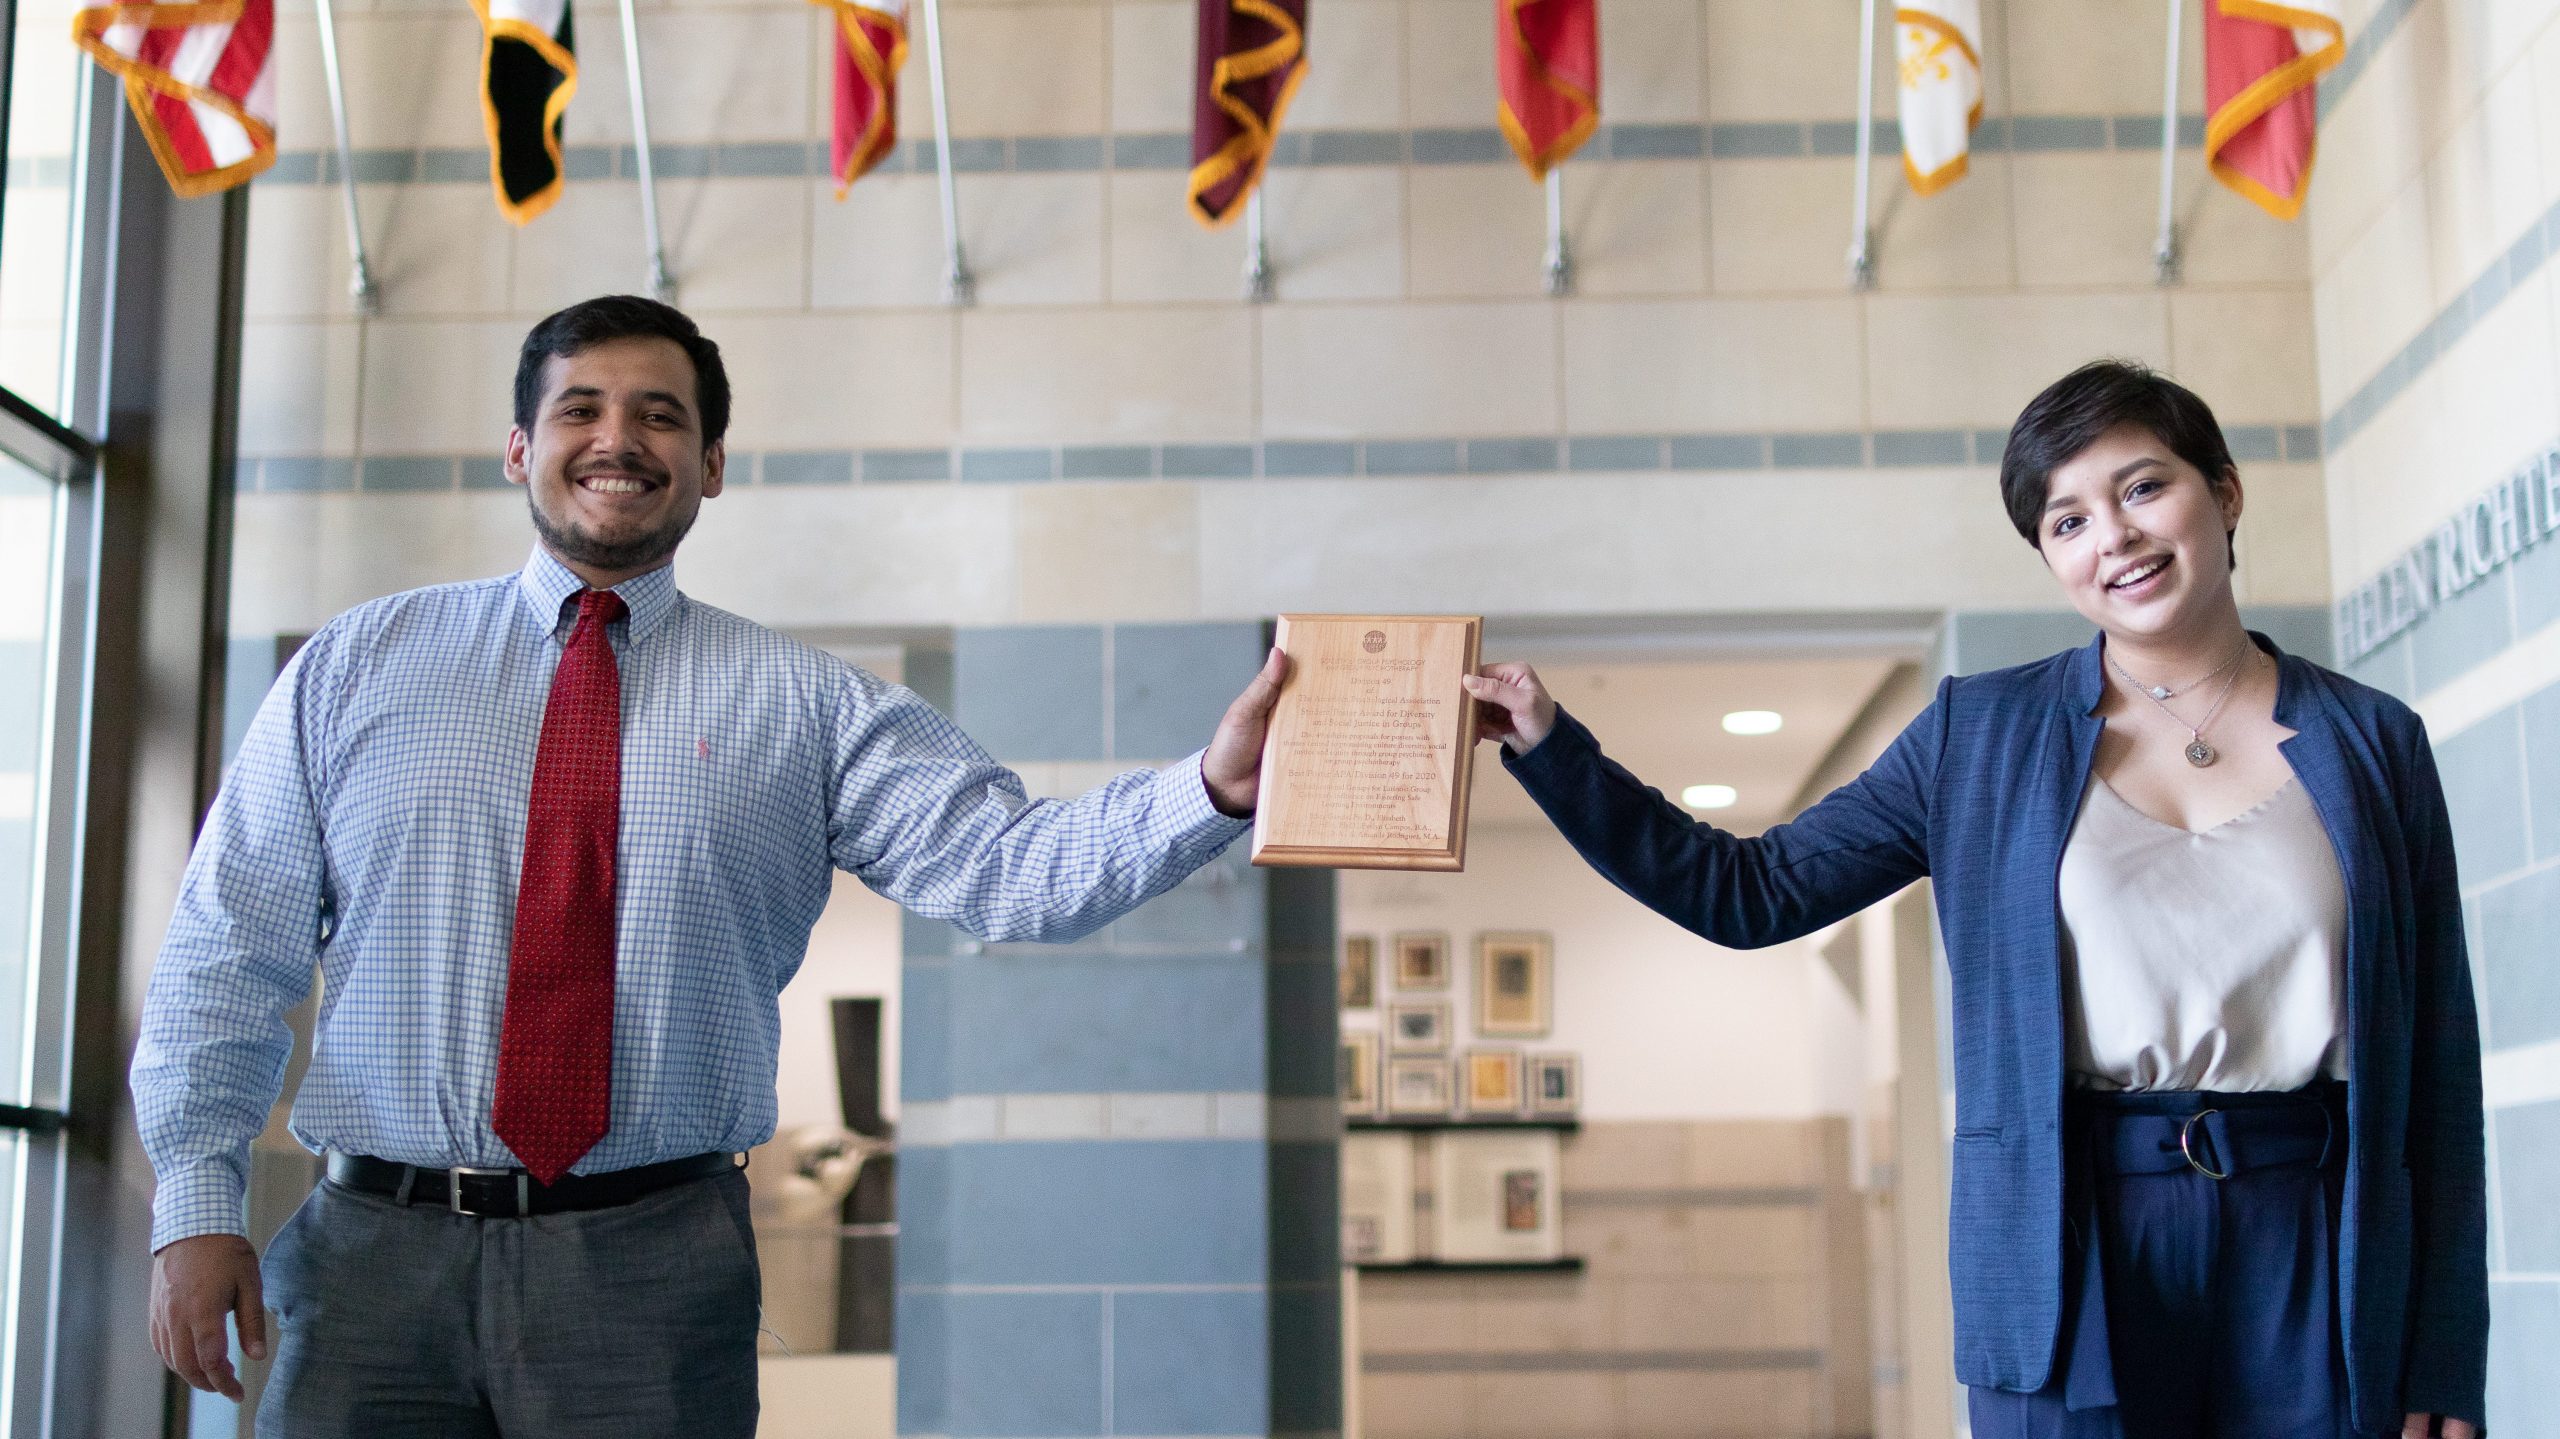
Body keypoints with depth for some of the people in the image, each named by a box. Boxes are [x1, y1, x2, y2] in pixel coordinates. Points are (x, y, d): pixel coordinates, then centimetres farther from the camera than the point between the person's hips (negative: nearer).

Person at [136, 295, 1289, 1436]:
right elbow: (231, 947, 8)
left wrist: (1213, 788, -22)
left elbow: (1004, 868, -6)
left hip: (653, 1270, -1)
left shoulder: (804, 708, 6)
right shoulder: (352, 667, 10)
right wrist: (197, 1199, -2)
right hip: (373, 1249, 1)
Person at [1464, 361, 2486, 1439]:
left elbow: (2438, 1057, 5)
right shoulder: (1979, 735, 6)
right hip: (2073, 1240, 0)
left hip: (2314, 1244, 1)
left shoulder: (2373, 742, 6)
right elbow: (1751, 891, 8)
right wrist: (1549, 746, 1)